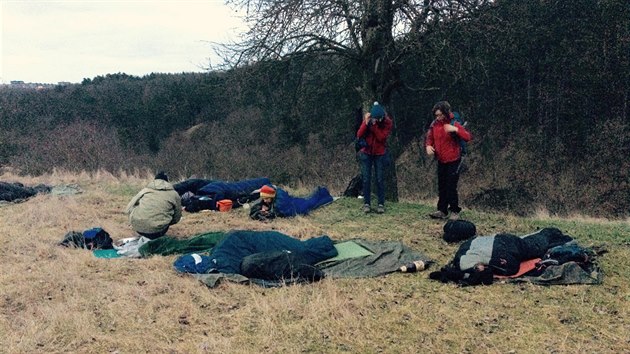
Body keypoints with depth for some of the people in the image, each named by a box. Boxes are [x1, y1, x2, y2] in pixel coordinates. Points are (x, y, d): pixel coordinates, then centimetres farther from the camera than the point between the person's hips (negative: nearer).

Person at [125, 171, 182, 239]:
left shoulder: (145, 190, 17)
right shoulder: (174, 194, 11)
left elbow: (128, 209, 15)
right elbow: (176, 218, 17)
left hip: (137, 227, 2)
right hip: (156, 231, -2)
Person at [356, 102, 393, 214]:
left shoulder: (387, 122, -11)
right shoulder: (367, 119, -7)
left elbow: (381, 137, -22)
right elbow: (359, 135, -14)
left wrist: (374, 125, -28)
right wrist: (366, 123, -26)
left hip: (379, 154, -1)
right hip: (366, 153, 1)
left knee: (379, 179, -1)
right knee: (366, 179, 0)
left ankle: (381, 204, 4)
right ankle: (366, 203, 5)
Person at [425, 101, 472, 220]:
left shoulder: (453, 124, -15)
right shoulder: (434, 124, -1)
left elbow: (468, 137, -24)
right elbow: (429, 137, 12)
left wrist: (456, 129, -39)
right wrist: (428, 146, -10)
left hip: (453, 161, -6)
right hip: (441, 161, 6)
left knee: (451, 187, -4)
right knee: (441, 187, 11)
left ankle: (455, 211, 10)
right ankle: (442, 210, 20)